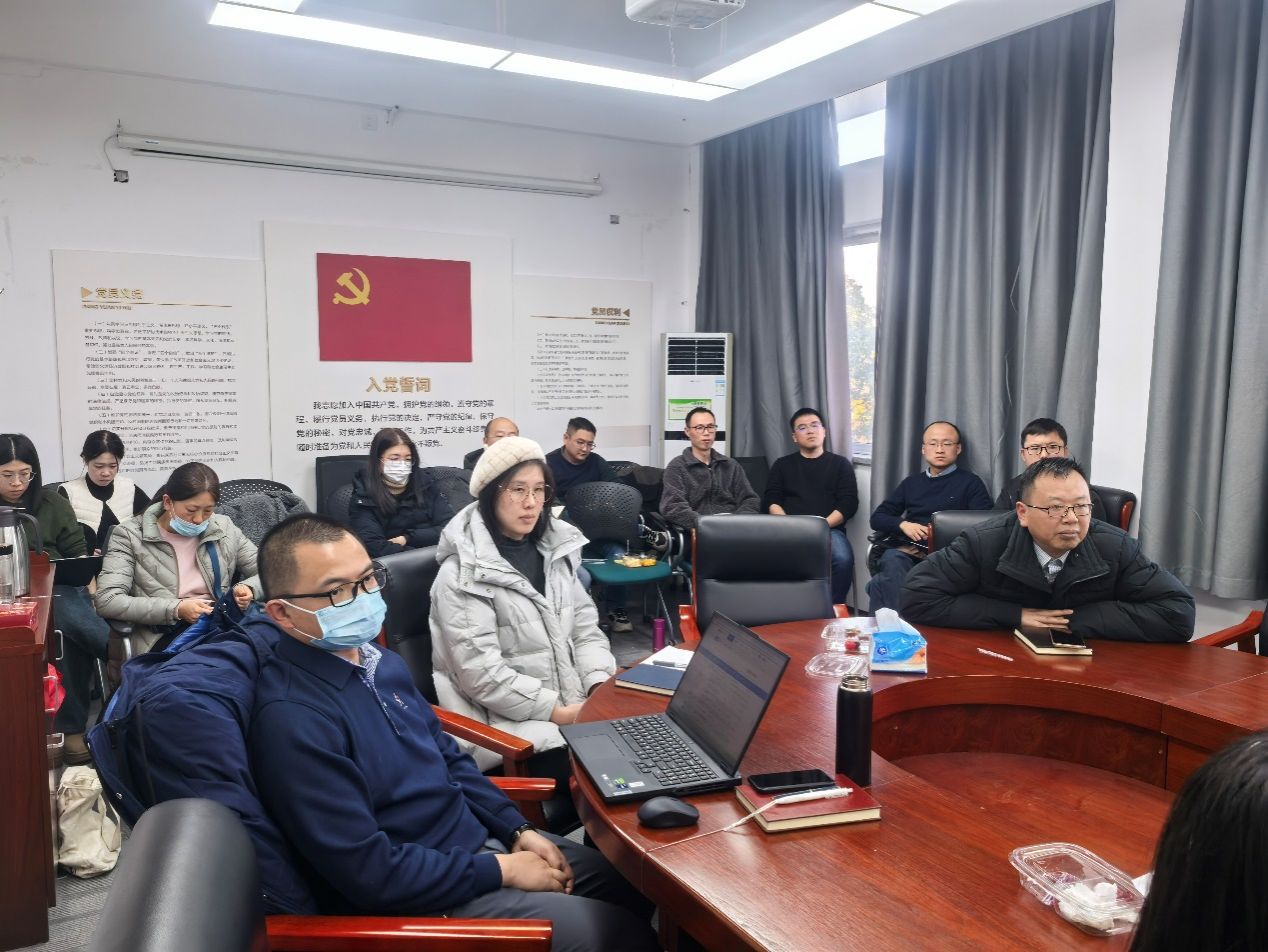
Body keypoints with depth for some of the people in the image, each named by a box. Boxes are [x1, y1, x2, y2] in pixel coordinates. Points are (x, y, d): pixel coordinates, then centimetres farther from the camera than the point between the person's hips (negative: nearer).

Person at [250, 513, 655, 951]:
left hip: (476, 841, 8)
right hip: (417, 898, -8)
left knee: (633, 881, 12)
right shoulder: (292, 720, -26)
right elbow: (369, 871, -26)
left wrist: (518, 830, 3)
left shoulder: (378, 660, 2)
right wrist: (501, 870, -18)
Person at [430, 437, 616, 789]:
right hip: (510, 719, -6)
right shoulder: (463, 575, -11)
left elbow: (585, 630, 12)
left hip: (577, 705, 6)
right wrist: (559, 712, -19)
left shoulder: (557, 551, 10)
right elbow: (481, 675, -16)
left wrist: (603, 689, -6)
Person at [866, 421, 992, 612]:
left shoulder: (970, 483, 14)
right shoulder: (912, 482, 26)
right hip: (906, 549, 4)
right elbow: (877, 517, 22)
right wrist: (902, 524, 0)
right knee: (892, 561, -36)